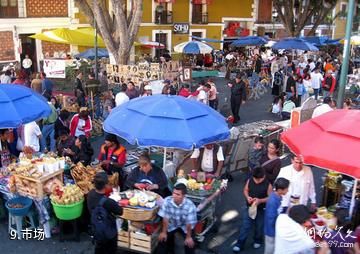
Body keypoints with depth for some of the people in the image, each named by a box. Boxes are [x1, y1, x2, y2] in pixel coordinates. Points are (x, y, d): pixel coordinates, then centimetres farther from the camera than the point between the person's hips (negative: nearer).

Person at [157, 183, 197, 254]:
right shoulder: (167, 201, -28)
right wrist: (164, 232, -11)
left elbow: (189, 223, -22)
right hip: (171, 224, 2)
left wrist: (188, 237, -13)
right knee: (163, 238, -10)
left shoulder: (190, 205, -33)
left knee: (190, 243, -16)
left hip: (184, 226, -2)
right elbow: (165, 218, -18)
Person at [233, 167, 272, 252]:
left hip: (261, 210, -2)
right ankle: (240, 244, 19)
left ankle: (257, 241, 45)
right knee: (245, 226, 8)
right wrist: (247, 197, -18)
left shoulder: (268, 185, -20)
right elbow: (245, 190, 2)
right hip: (249, 207, 2)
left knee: (259, 227, 19)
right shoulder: (249, 180, -12)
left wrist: (260, 200, -29)